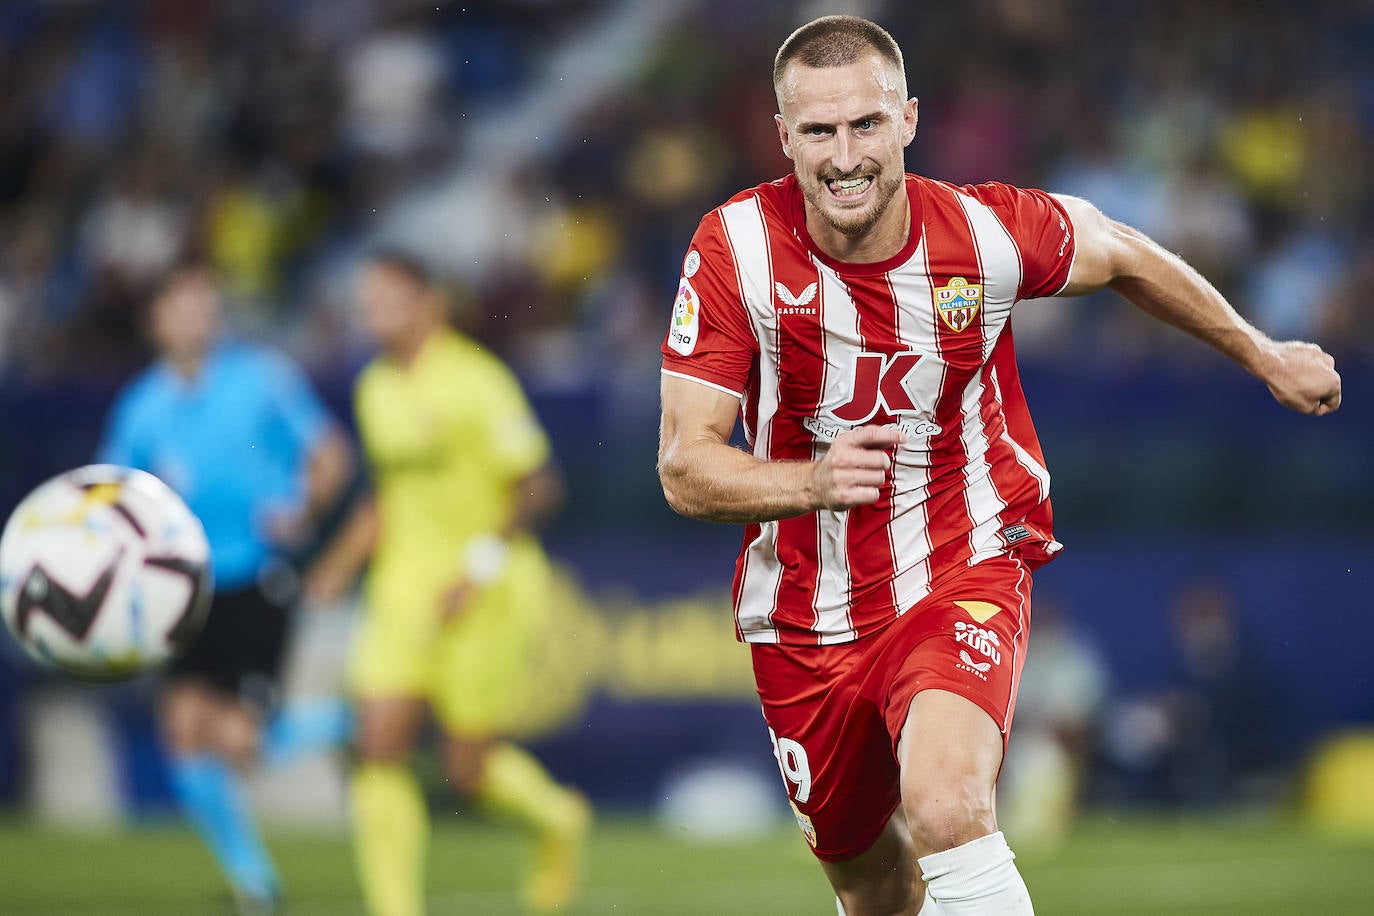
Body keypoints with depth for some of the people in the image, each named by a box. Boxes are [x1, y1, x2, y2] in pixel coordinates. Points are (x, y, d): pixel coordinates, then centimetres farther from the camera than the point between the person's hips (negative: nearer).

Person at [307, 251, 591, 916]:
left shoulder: (475, 380, -14)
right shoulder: (376, 388, 9)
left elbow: (540, 487, -14)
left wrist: (481, 567, -22)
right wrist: (342, 562, 10)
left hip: (488, 592, -6)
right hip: (406, 586, 6)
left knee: (469, 768, 1)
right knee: (379, 748, -10)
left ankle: (557, 821, 33)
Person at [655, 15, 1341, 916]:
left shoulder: (988, 232, -15)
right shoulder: (734, 250, -16)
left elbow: (1123, 256, 8)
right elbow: (684, 468, -17)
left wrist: (1265, 355, 21)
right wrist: (812, 482, -37)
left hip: (961, 573, -2)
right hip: (805, 620, 2)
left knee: (946, 810, -32)